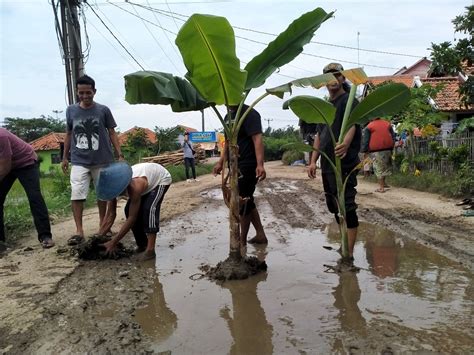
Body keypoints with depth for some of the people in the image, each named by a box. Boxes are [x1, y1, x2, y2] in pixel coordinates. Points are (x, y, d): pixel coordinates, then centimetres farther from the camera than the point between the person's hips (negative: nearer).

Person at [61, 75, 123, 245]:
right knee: (76, 195, -8)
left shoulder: (103, 110, -2)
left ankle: (102, 224, 29)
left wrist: (120, 155, -5)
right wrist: (65, 157, 13)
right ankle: (79, 231, -3)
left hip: (102, 161, -1)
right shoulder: (71, 110, 4)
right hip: (79, 162, 1)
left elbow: (112, 134, 2)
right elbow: (69, 135, 14)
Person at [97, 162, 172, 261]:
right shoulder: (114, 186, -22)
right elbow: (110, 217, -13)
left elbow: (132, 218, -36)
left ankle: (150, 250, -24)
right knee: (129, 210, -5)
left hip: (161, 179, -7)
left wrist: (113, 243, -34)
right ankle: (142, 245, 9)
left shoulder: (135, 187, -42)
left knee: (149, 209, -28)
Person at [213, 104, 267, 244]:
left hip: (247, 166, -9)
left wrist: (260, 165, -33)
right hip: (236, 166, 9)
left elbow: (257, 139, -23)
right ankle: (260, 235, 25)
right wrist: (220, 162, 19)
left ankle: (242, 239, 11)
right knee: (247, 202, 14)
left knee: (243, 202, -2)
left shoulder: (249, 113, -12)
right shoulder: (228, 116, 16)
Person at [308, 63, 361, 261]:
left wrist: (346, 143, -46)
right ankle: (345, 246, 30)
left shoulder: (349, 101, -6)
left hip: (344, 164, -8)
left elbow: (352, 125, -25)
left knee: (347, 208, -7)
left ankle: (348, 254, -2)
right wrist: (313, 161, 11)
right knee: (334, 207, 15)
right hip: (327, 165, 9)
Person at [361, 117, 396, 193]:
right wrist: (392, 147, 20)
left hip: (377, 151, -4)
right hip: (388, 149, 4)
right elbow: (393, 137, 14)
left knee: (379, 169, 0)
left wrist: (365, 150, 4)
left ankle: (381, 187, -1)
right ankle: (383, 183, 24)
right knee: (386, 166, 19)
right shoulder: (388, 124, 11)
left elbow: (366, 140, -2)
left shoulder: (369, 127, -1)